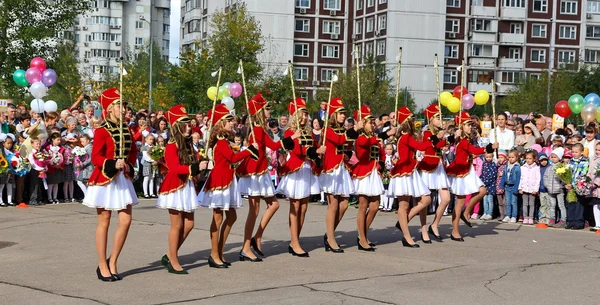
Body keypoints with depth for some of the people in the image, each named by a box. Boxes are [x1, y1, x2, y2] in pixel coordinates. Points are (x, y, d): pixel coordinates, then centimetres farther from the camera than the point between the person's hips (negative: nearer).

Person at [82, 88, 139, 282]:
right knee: (104, 222, 1)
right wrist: (113, 165, -28)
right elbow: (95, 157, -15)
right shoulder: (102, 131, -12)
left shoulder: (126, 129, 8)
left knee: (126, 221, 2)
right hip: (105, 179, -6)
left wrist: (129, 166, -2)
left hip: (123, 179, 7)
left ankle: (112, 262, 16)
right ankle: (102, 266, 11)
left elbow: (133, 152, 15)